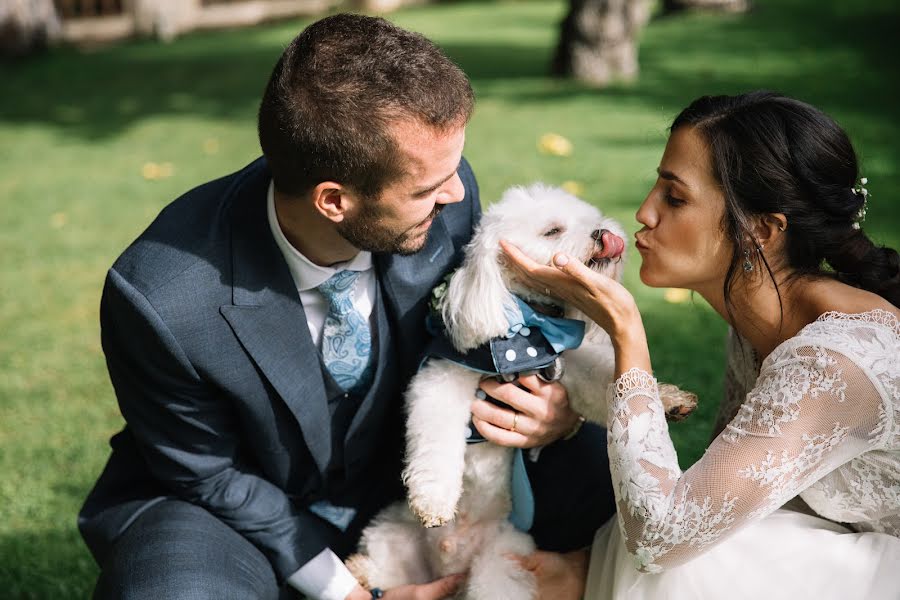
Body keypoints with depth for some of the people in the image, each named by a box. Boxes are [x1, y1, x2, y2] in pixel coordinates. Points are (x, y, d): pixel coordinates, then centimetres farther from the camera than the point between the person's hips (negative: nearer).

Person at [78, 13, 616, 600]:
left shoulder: (447, 197, -22)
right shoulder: (162, 300, -32)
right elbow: (213, 479, -15)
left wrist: (559, 409, -22)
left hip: (405, 478, 4)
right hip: (245, 509, -3)